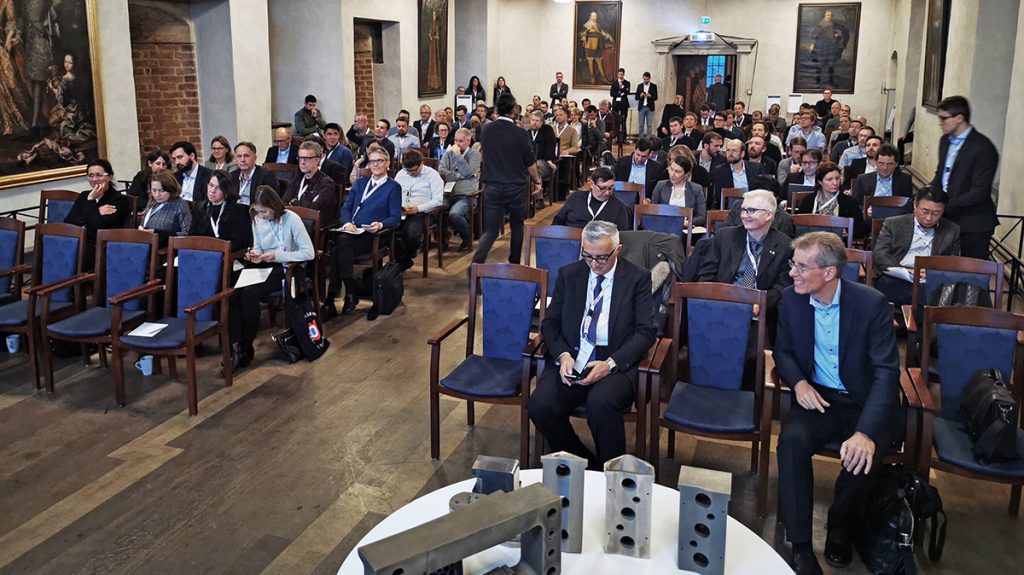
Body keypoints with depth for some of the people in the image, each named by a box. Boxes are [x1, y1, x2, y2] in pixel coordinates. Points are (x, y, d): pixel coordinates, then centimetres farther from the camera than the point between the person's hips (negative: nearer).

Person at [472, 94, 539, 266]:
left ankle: (476, 263, -18)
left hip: (492, 186, 2)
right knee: (517, 226, 18)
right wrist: (537, 181, 12)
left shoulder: (487, 129, 0)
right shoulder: (520, 133, -11)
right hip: (516, 187, -2)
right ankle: (514, 264, 27)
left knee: (490, 230, 3)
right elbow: (530, 162, -3)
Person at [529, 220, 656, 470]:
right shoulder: (568, 274, 12)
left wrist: (610, 363, -16)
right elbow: (550, 322, 12)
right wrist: (563, 355, -9)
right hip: (572, 361, 3)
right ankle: (586, 464, -2)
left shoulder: (638, 278, 3)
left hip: (616, 363, -3)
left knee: (601, 403, -35)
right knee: (540, 405, -25)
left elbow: (645, 332, -2)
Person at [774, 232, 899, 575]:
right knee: (792, 440, -29)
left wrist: (866, 432, -32)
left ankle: (838, 527, 3)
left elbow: (887, 372, -18)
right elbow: (783, 351, 12)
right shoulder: (792, 299, -3)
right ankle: (800, 546, -18)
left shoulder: (871, 304, -14)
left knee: (863, 457, -31)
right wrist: (798, 382, -13)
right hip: (817, 398, 2)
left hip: (862, 402, -2)